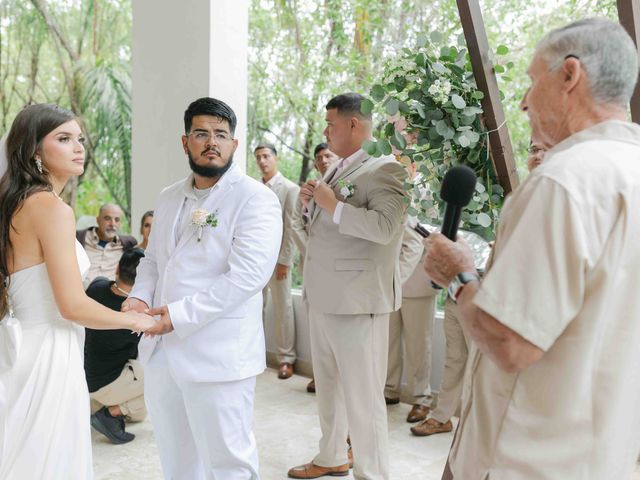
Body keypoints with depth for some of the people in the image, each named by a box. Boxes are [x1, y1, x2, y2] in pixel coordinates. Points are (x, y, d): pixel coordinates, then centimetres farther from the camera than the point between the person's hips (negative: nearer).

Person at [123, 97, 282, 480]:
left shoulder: (256, 199, -9)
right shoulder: (169, 198, 14)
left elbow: (248, 275, -19)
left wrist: (181, 315, -21)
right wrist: (140, 296, 1)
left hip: (219, 356, -7)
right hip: (161, 352, 7)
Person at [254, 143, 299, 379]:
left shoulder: (290, 188, -3)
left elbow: (291, 228, -8)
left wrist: (285, 261, -12)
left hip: (277, 258, -4)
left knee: (282, 309, 2)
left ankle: (286, 359, 10)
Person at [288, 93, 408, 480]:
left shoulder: (385, 168, -13)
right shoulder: (337, 170, 15)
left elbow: (385, 226, -28)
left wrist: (333, 205, -22)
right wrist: (311, 202, 6)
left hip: (357, 300, -10)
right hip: (324, 298, 10)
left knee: (363, 396, -2)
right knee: (328, 386, 21)